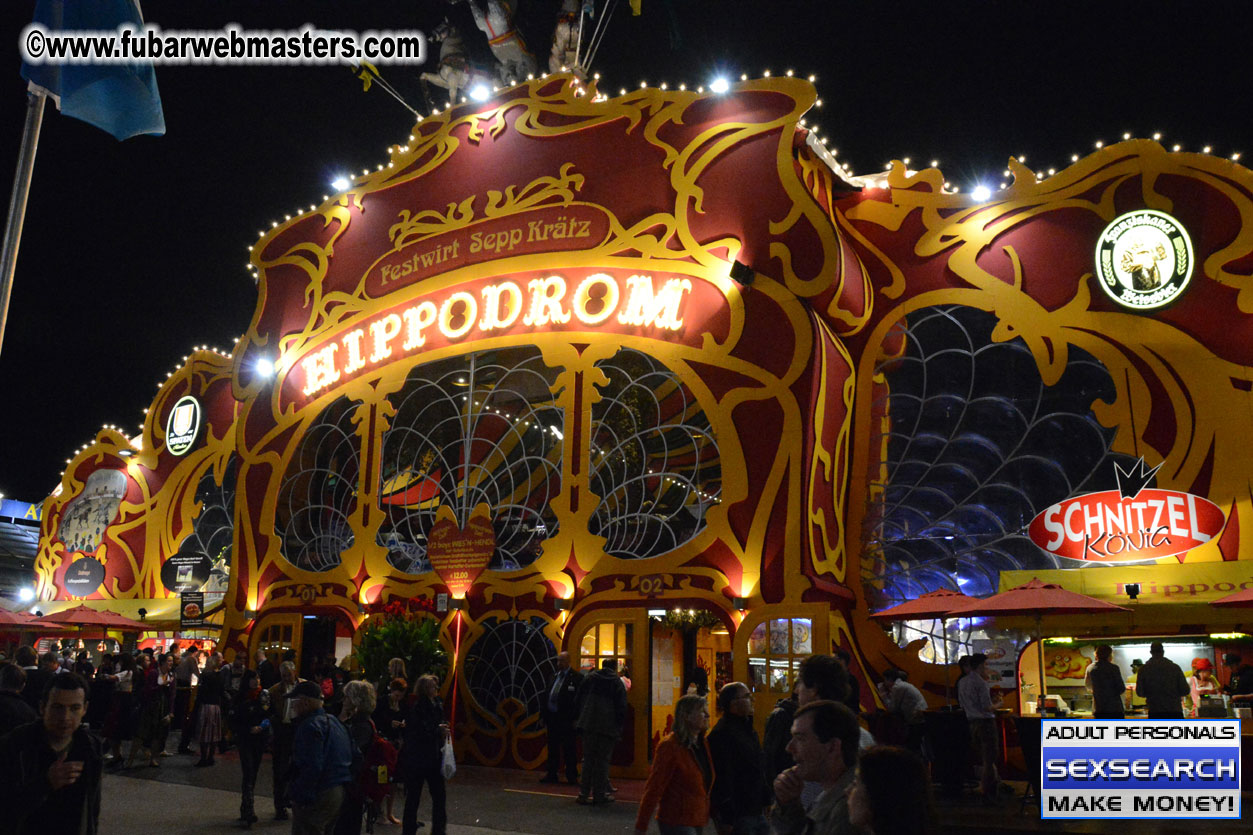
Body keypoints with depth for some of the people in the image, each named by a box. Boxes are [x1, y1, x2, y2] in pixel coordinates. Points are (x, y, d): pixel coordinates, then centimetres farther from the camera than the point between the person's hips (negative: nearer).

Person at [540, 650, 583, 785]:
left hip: (566, 719, -6)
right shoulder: (554, 676, 14)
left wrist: (573, 716, -16)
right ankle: (552, 775, 23)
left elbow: (577, 699, -11)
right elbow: (546, 696, 16)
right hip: (552, 717, 6)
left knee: (568, 749, 1)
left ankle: (572, 776, 9)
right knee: (553, 748, 14)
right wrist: (543, 714, 10)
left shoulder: (576, 678, -7)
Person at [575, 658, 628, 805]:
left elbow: (579, 700, 11)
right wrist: (619, 727, 5)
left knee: (588, 759, 9)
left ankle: (584, 793, 9)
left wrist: (581, 718, 17)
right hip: (608, 727, -3)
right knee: (602, 760, 4)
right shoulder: (617, 683, 0)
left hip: (589, 724, 3)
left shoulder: (588, 678, 9)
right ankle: (599, 794, 6)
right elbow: (621, 708, -3)